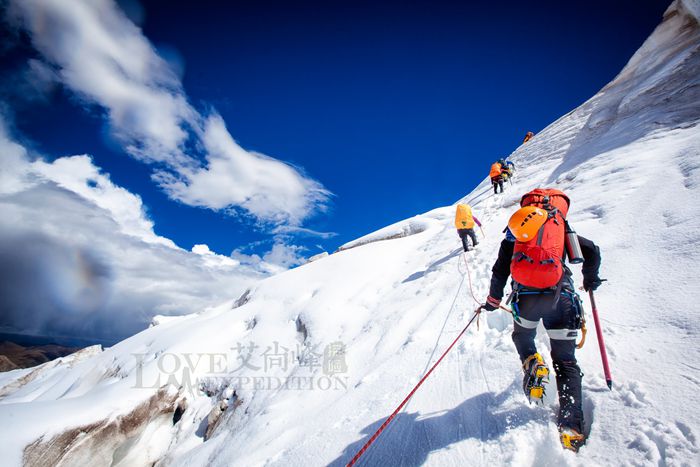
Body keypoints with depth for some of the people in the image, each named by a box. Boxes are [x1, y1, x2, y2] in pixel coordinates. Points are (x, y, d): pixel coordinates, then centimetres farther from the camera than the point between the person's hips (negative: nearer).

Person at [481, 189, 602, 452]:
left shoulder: (516, 226, 13)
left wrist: (493, 299, 18)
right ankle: (571, 426, 3)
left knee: (522, 336, 31)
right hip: (561, 296, 1)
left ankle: (532, 364, 2)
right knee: (565, 362, 13)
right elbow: (592, 252, 16)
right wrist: (590, 279, 35)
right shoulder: (562, 227, 17)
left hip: (526, 295, -1)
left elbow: (501, 267, 9)